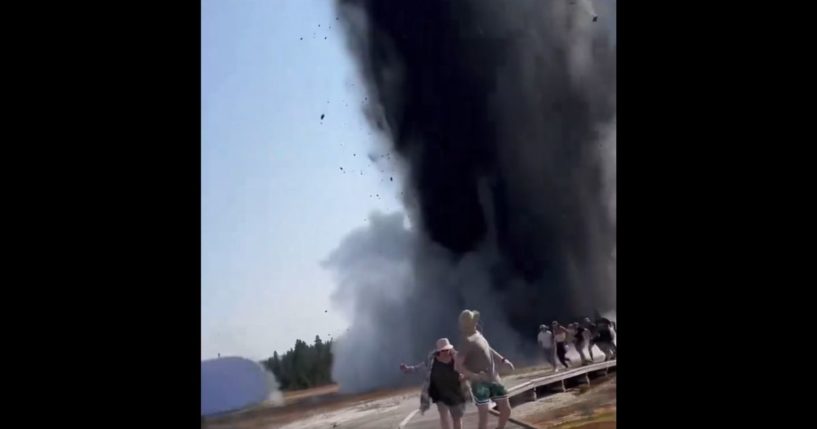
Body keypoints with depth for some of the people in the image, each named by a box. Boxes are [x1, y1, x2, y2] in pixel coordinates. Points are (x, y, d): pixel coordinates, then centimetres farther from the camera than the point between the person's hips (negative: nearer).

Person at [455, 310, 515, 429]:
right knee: (484, 416, -4)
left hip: (494, 379, 8)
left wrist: (503, 360, 18)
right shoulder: (468, 340, -17)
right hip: (480, 383, -8)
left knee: (506, 410, 11)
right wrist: (474, 376, -29)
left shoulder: (478, 334, 7)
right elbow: (458, 364, -21)